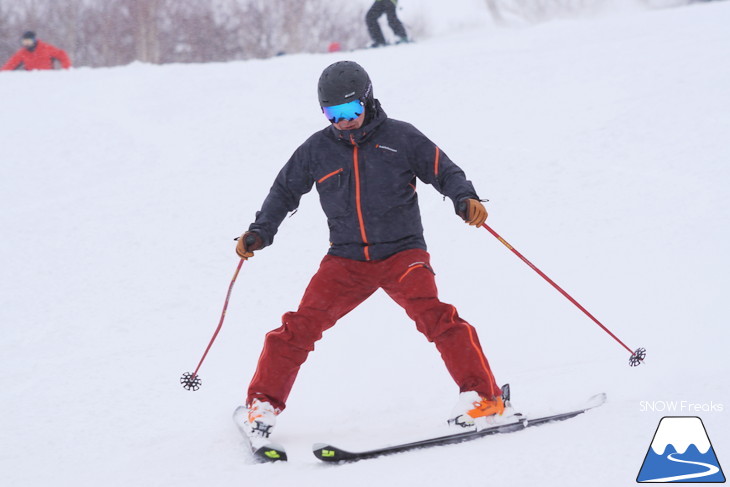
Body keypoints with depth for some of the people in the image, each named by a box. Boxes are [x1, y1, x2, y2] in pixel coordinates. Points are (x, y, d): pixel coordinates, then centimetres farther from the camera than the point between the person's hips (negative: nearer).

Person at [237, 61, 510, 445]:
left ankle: (482, 396, -17)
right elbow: (286, 190, 18)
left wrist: (465, 200, -17)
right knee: (301, 325, -8)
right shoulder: (316, 150, 5)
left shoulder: (401, 138, -2)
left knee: (433, 315, -24)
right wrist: (260, 233, 8)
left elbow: (444, 171, 2)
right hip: (346, 260, 3)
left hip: (401, 252, -2)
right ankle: (263, 403, 9)